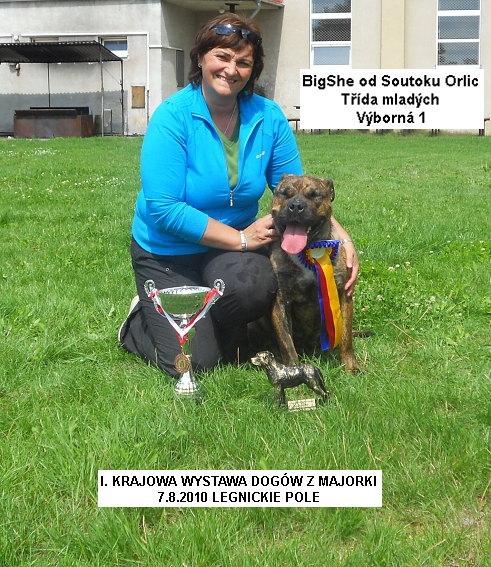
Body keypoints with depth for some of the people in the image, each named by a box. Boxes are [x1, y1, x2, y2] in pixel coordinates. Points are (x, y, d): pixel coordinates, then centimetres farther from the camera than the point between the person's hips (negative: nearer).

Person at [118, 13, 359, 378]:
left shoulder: (268, 117, -6)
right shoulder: (172, 118, -19)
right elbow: (163, 208, -25)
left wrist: (342, 237, -16)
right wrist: (241, 239, -24)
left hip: (233, 248, 3)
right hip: (168, 255, -3)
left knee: (257, 286, -32)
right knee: (193, 363, -12)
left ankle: (224, 327, 5)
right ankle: (143, 317, 21)